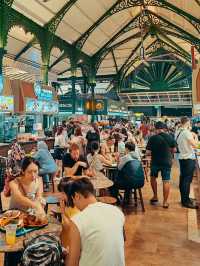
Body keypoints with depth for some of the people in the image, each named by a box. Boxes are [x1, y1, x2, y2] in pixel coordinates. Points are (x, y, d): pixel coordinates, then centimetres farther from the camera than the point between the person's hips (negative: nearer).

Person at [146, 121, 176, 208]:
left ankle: (155, 197, 27)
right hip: (167, 162, 2)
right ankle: (165, 202, 12)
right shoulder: (170, 137, -6)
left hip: (155, 162, -1)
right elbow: (174, 150, 4)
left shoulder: (153, 138, -14)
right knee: (166, 181, 7)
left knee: (153, 177, 22)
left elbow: (148, 152, -13)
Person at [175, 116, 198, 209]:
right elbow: (194, 144, -18)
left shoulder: (177, 132, 7)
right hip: (189, 158, -8)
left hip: (182, 157, 8)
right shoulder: (187, 132, -17)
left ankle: (184, 198, 24)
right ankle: (186, 201, 3)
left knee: (182, 179, 13)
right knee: (187, 180, -3)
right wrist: (195, 137, -1)